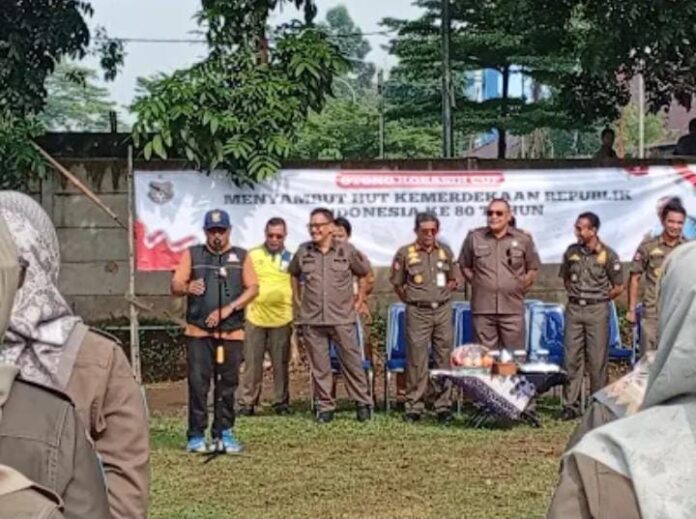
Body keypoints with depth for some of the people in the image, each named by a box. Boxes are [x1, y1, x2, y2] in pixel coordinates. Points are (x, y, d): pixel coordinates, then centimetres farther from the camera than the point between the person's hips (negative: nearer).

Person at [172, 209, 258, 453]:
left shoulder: (241, 256, 11)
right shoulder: (192, 254, 10)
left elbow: (253, 288, 3)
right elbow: (175, 286, 3)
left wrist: (229, 309, -10)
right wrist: (187, 288, -21)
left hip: (232, 332, 1)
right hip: (198, 331, -1)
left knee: (227, 384, 4)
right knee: (198, 383, -5)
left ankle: (223, 433, 13)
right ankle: (196, 435, 1)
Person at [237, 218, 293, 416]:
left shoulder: (291, 258, 7)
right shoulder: (252, 255, 6)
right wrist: (243, 306, 3)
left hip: (282, 319, 0)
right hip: (255, 317, 0)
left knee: (281, 364, 5)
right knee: (252, 363, 2)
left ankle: (281, 402, 14)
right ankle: (247, 402, 8)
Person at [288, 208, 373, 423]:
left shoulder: (346, 251, 0)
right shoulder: (303, 252, 6)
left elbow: (365, 272, 13)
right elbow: (293, 275, 23)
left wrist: (359, 299, 13)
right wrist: (299, 298, 18)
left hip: (342, 319, -2)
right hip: (311, 320, 2)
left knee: (352, 362, 1)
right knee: (319, 366, 5)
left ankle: (363, 403, 13)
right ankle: (325, 407, 14)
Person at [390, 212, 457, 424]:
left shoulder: (445, 252, 9)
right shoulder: (405, 253, -1)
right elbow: (397, 283, 8)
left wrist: (442, 294, 8)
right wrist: (411, 299, 5)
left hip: (443, 310, 3)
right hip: (418, 313, -3)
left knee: (444, 359, 3)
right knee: (416, 360, -2)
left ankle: (444, 406, 10)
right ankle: (414, 407, 5)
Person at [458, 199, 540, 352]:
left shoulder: (523, 239, 3)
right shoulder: (474, 238, 4)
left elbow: (533, 268, 13)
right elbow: (464, 265, 15)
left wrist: (522, 286, 5)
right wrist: (476, 283, 7)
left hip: (513, 309, 0)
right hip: (482, 309, 0)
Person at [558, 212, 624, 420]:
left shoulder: (607, 255, -5)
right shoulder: (571, 252, 6)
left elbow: (618, 286, 1)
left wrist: (599, 299, 2)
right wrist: (576, 296, 11)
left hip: (597, 310, -3)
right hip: (574, 309, 4)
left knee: (597, 359, 0)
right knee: (572, 358, 2)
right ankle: (571, 405, 6)